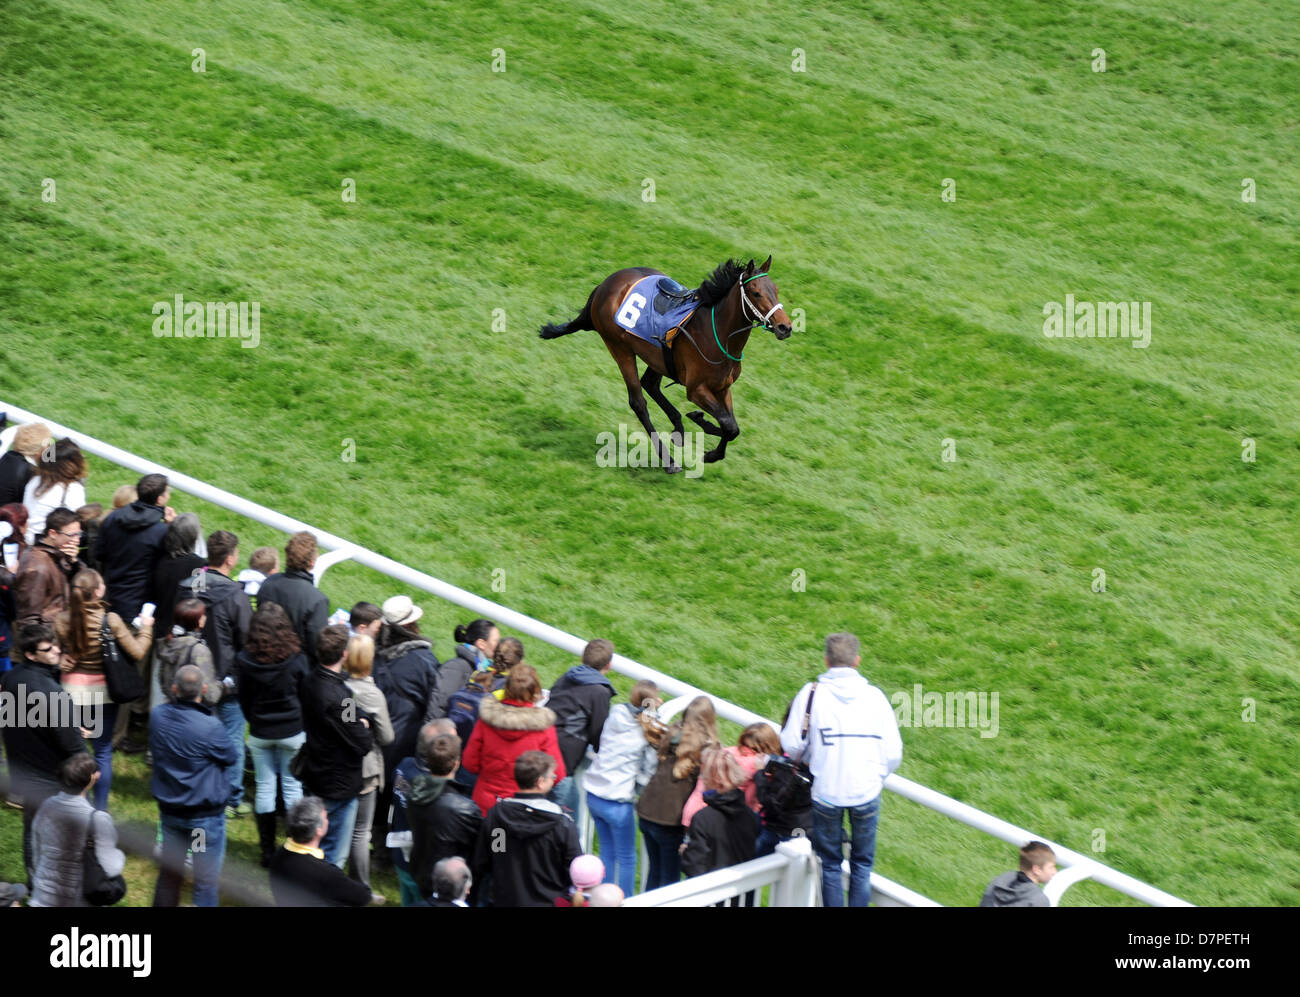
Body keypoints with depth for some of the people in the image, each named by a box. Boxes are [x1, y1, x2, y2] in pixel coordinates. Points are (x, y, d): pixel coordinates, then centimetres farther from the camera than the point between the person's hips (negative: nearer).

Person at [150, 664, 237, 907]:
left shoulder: (157, 717, -12)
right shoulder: (210, 727, -28)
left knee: (169, 871, 22)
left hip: (169, 811, 5)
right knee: (206, 880, 7)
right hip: (206, 814, -5)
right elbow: (230, 757, -10)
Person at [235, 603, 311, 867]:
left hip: (260, 733, 1)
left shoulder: (245, 660, -13)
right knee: (292, 786, 10)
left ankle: (267, 850, 16)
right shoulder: (296, 659, -17)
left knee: (264, 786, 11)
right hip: (292, 732, -1)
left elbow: (244, 699, -1)